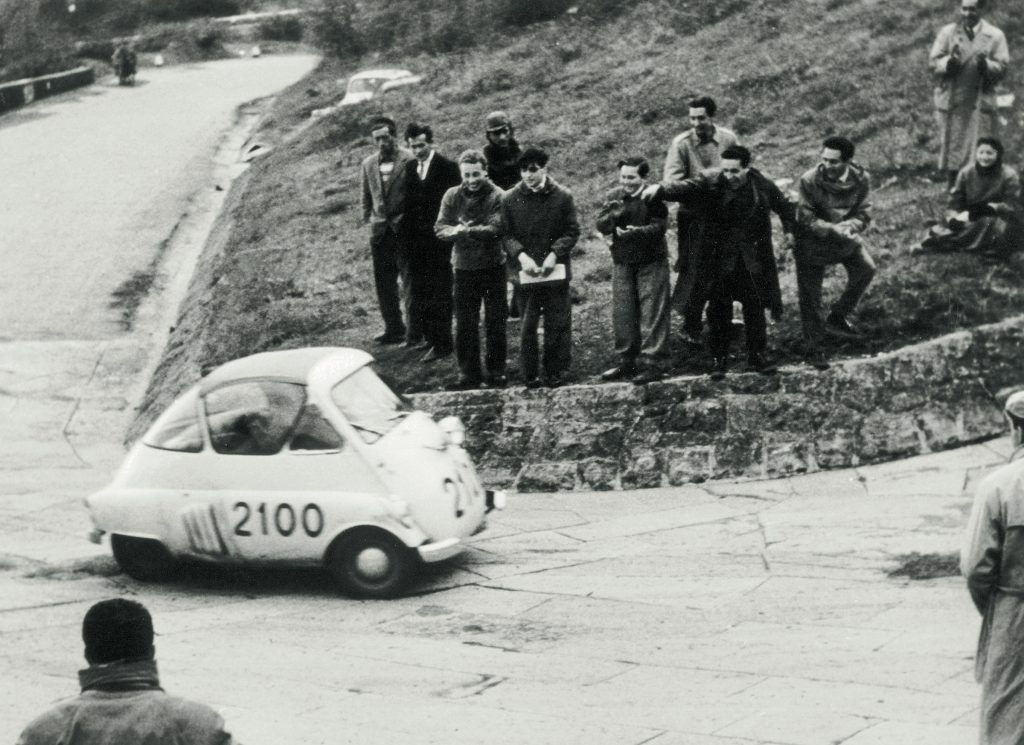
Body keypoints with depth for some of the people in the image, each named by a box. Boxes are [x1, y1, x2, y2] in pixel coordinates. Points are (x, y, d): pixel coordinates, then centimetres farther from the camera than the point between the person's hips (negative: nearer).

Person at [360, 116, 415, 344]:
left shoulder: (409, 161, -7)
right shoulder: (368, 165, 10)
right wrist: (368, 220, 11)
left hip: (404, 229, -5)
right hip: (380, 231, 5)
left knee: (409, 281, -3)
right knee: (384, 283, 8)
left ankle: (415, 328, 3)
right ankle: (393, 328, 17)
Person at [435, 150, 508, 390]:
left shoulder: (497, 196, -9)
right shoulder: (452, 196, 2)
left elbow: (495, 229, -19)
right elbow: (440, 228, -4)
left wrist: (465, 230, -23)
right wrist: (456, 231, -24)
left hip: (493, 265, -3)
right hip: (464, 267, 3)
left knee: (495, 323, 5)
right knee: (464, 325, 6)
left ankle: (495, 372, 16)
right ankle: (468, 374, 14)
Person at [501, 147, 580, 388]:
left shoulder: (562, 196, -2)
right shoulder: (510, 199, 0)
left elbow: (572, 232, -1)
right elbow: (506, 235, 1)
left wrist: (554, 254, -15)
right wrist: (521, 256, -15)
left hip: (555, 270, 0)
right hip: (524, 270, 0)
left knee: (557, 323, 4)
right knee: (527, 325, 3)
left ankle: (556, 371, 14)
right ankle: (529, 374, 10)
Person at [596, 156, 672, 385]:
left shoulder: (653, 197, -10)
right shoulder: (614, 196, 4)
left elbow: (658, 227, -19)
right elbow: (601, 225, -2)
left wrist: (636, 232, -35)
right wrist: (614, 216, -23)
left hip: (651, 262, -5)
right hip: (622, 261, 5)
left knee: (652, 314, -5)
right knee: (622, 313, 10)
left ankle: (654, 363, -2)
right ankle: (627, 361, 21)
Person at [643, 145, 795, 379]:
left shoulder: (762, 184, -5)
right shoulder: (709, 182, -13)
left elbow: (783, 205, 13)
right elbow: (683, 187, -29)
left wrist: (789, 229, 7)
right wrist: (659, 188, -47)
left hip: (752, 261, 1)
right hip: (717, 260, -1)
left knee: (755, 308, 7)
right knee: (718, 310, 4)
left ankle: (757, 356, 21)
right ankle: (719, 359, 17)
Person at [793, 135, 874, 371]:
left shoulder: (860, 179, -13)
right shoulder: (809, 181, -22)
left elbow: (863, 215, -9)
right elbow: (806, 219, -20)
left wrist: (849, 226, -31)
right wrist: (834, 230, -33)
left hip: (846, 237, 3)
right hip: (812, 242, -3)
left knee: (866, 268, -14)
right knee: (810, 297, 1)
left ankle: (837, 317, 7)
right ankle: (814, 348, 18)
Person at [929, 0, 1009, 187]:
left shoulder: (995, 36, 4)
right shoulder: (947, 32, 6)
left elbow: (1001, 68, -1)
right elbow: (933, 64, 2)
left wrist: (985, 64, -21)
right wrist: (950, 61, -19)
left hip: (981, 103, -1)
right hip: (951, 102, 1)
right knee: (952, 153, 3)